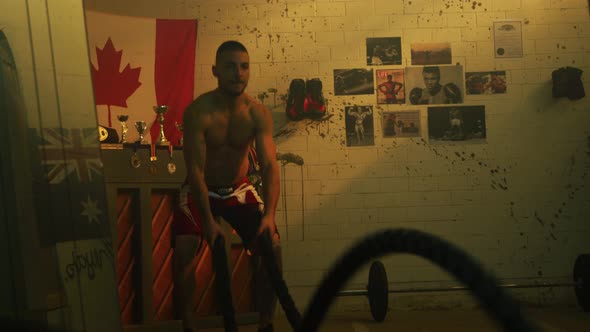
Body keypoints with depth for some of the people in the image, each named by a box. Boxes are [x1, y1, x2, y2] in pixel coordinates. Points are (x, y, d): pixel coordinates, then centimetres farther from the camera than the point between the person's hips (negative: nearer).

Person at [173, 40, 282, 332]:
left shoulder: (258, 113, -14)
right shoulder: (198, 111, -22)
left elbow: (269, 165, -21)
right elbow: (196, 169, -24)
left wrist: (269, 214, -35)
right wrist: (208, 221, -30)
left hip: (238, 188, 2)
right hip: (200, 190, -2)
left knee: (272, 246, -12)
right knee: (183, 252, -20)